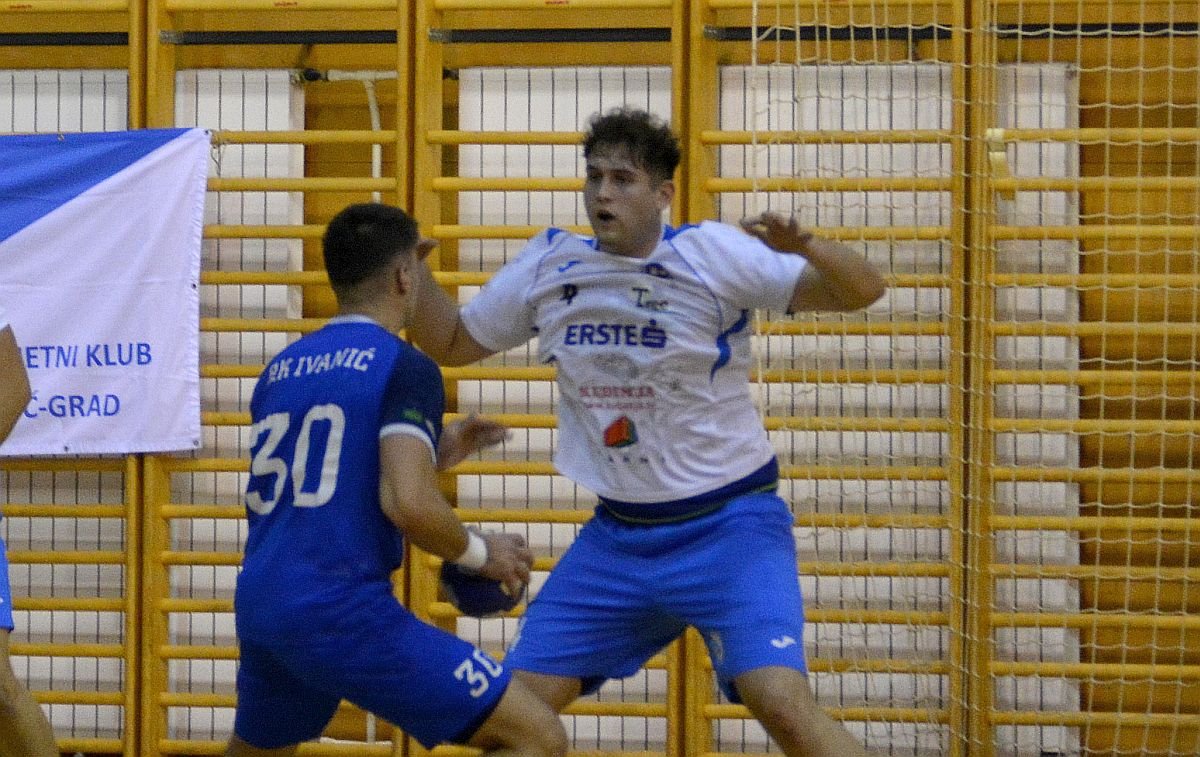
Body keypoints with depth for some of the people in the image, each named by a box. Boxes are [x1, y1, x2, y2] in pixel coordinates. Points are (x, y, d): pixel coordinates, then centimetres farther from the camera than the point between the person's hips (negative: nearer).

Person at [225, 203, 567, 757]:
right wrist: (479, 553, 1)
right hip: (343, 613, -8)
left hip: (258, 607, 8)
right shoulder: (404, 367, -4)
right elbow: (407, 504, -18)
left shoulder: (279, 372, 17)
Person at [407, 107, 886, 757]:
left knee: (781, 700, -25)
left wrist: (806, 248, -37)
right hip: (616, 536, 5)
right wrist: (411, 274, -3)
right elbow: (452, 343, 14)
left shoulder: (712, 253, -13)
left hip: (726, 526, -5)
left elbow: (862, 290, -17)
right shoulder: (547, 264, 1)